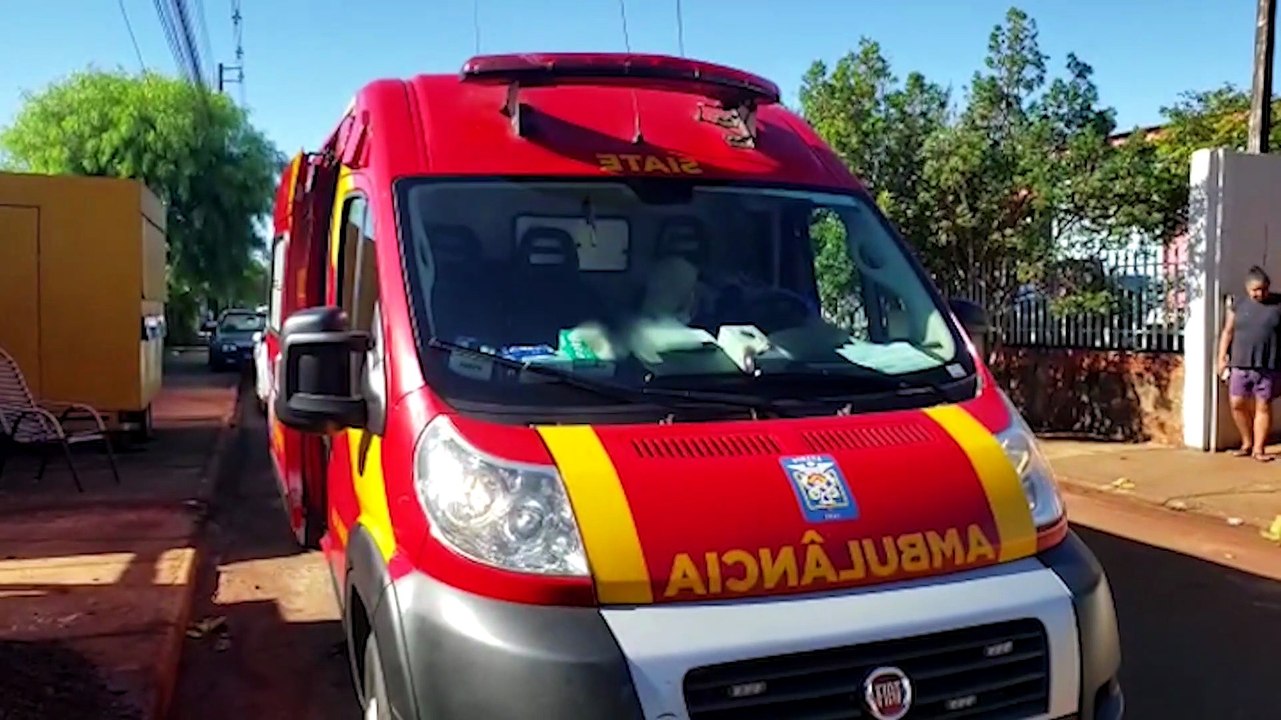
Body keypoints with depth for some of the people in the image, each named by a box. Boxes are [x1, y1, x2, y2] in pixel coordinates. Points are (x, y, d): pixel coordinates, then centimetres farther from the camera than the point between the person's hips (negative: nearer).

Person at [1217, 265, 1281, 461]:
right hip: (1241, 364, 2)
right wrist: (1222, 358, 1)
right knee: (1237, 404, 0)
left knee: (1263, 406, 1)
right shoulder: (1239, 304, 6)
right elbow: (1228, 332, 8)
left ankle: (1258, 449, 8)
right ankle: (1247, 443, 18)